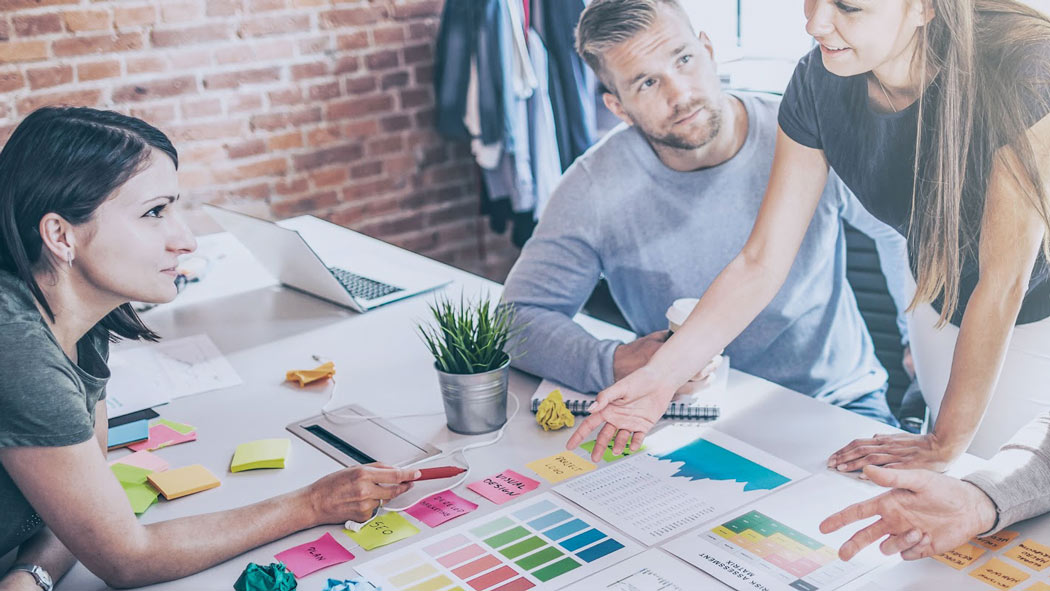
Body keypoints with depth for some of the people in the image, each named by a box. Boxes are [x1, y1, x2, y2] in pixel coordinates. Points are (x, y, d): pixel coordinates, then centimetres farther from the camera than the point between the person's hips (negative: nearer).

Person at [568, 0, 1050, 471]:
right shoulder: (817, 84, -18)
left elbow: (1003, 281, -29)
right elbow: (761, 263, -15)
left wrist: (945, 444, -23)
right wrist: (662, 373, -24)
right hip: (941, 307, 4)